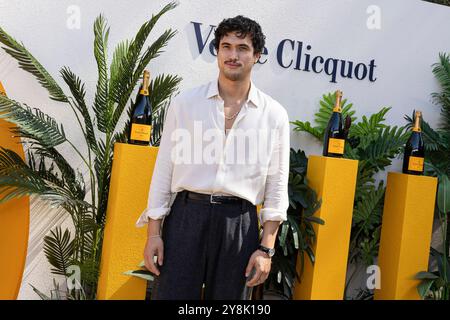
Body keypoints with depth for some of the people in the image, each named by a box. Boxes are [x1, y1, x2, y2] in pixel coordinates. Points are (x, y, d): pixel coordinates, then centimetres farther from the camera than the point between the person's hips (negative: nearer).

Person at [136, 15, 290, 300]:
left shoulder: (275, 115, 5)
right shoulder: (184, 103, 4)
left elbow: (277, 187, 5)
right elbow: (164, 169, 5)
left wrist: (266, 248, 0)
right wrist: (154, 232, 0)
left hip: (240, 223, 1)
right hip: (186, 215, 0)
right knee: (171, 294, 0)